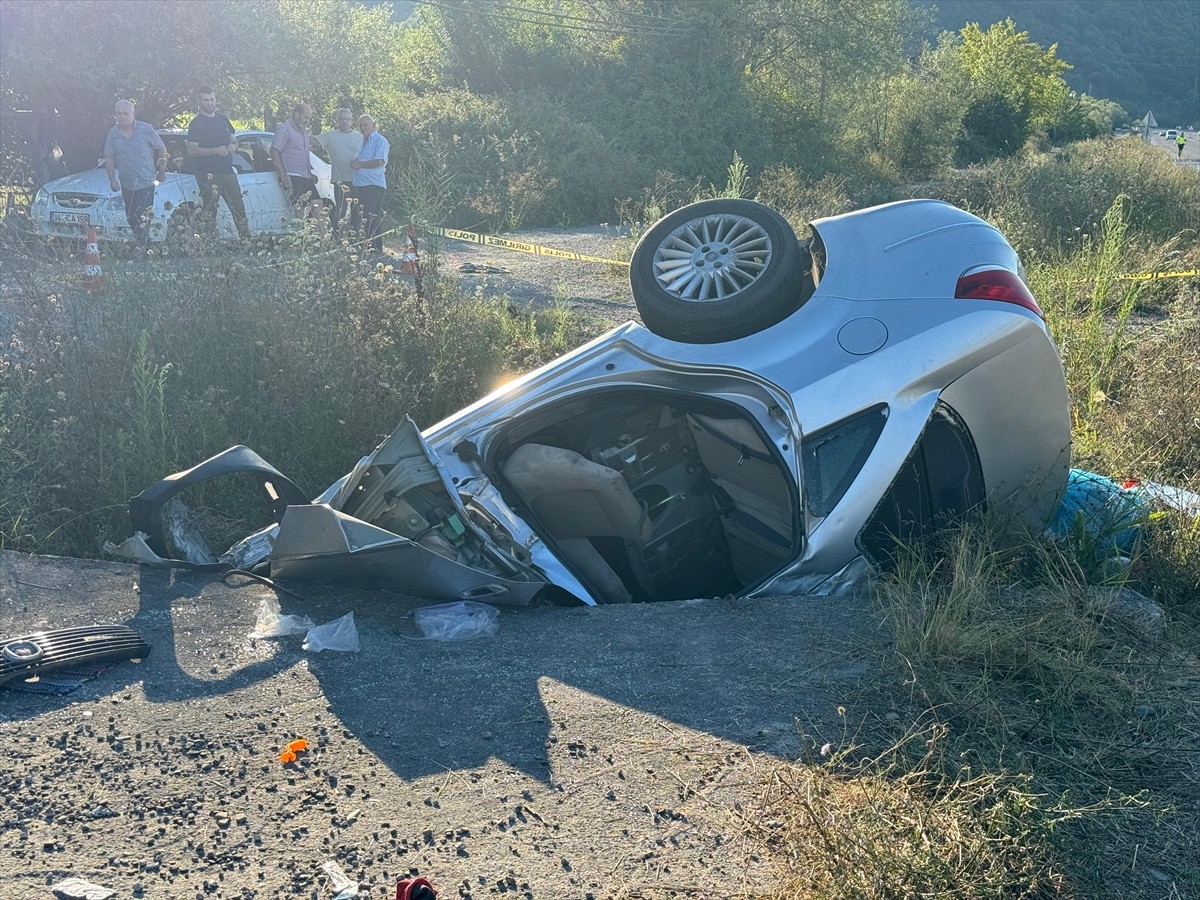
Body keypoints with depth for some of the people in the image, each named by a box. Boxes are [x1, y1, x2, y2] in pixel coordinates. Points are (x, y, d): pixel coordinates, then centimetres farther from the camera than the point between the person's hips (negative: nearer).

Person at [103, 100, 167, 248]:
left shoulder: (145, 129, -5)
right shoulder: (112, 134, 3)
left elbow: (161, 149, 3)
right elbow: (109, 157, 9)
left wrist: (162, 170, 1)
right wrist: (112, 179, 1)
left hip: (146, 182, -4)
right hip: (126, 184, 4)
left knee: (142, 218, -12)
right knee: (131, 218, 9)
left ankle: (142, 247, -6)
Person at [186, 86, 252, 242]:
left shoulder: (223, 120, 16)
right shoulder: (196, 124, -2)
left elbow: (234, 141, 25)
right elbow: (191, 150, -10)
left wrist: (233, 146, 0)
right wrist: (216, 150, -20)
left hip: (228, 171, 6)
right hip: (208, 174, -6)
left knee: (238, 208, 5)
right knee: (209, 212, -7)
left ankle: (246, 240, 10)